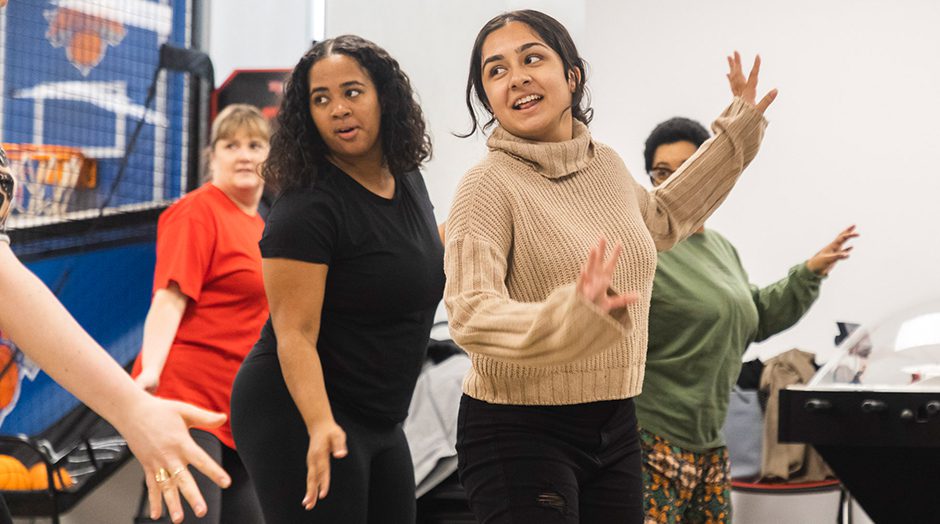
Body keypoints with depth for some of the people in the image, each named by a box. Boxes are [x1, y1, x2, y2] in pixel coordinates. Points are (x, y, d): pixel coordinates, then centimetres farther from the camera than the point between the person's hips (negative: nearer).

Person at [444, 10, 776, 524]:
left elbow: (660, 219, 29)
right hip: (519, 431, -6)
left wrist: (736, 129, 30)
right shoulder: (488, 186, -14)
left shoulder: (606, 164, 7)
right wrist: (570, 316, -42)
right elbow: (470, 316, -25)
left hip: (615, 425, 7)